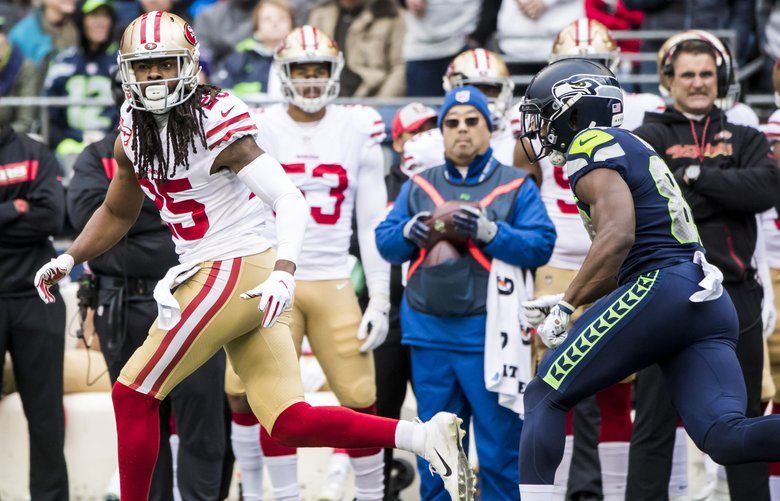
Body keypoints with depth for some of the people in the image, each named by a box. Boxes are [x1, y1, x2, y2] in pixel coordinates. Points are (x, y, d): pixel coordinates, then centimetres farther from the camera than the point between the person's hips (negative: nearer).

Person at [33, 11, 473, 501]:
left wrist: (284, 272, -35)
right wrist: (70, 258, 14)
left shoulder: (214, 123, -14)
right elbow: (117, 214, 26)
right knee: (289, 422, 1)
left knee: (134, 394, -2)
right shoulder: (135, 130, 11)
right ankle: (426, 436, -2)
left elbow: (290, 199, -22)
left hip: (235, 273, -8)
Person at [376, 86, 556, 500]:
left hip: (489, 332, -3)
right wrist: (409, 232, -13)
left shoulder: (515, 186, 4)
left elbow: (541, 246, -8)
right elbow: (385, 243, 8)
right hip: (429, 332, 3)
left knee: (500, 447, -3)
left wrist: (489, 231, -21)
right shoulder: (418, 186, 14)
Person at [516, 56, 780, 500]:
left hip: (661, 289, -8)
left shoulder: (591, 147, 1)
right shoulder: (636, 149, 30)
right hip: (712, 303, 8)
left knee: (545, 396, 5)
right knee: (725, 436, -10)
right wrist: (566, 302, 30)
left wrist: (566, 306, -7)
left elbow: (618, 236, -14)